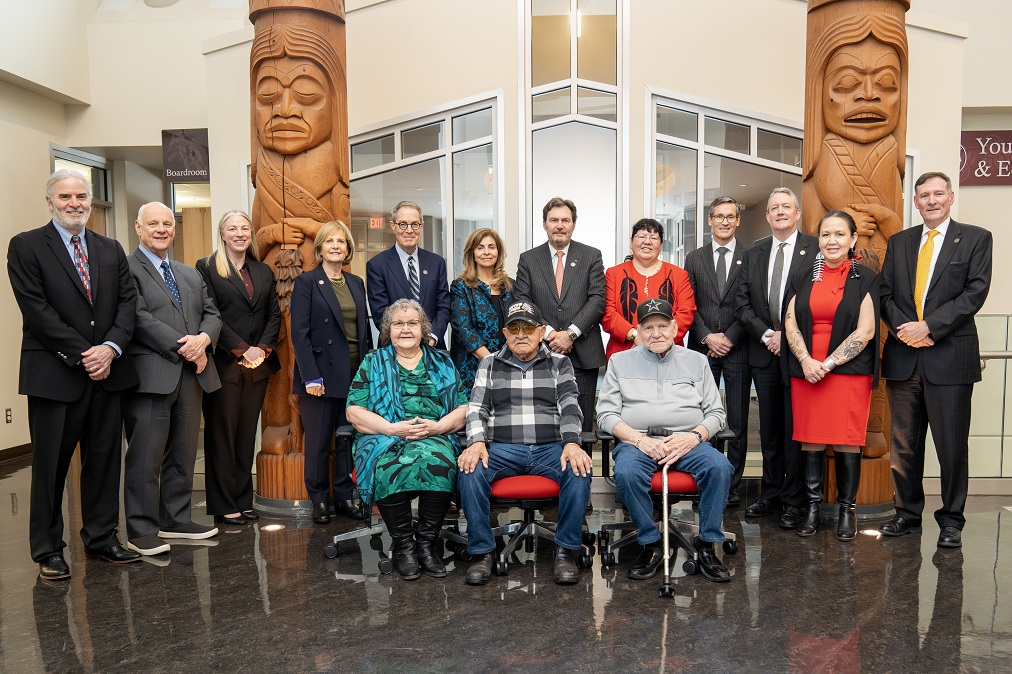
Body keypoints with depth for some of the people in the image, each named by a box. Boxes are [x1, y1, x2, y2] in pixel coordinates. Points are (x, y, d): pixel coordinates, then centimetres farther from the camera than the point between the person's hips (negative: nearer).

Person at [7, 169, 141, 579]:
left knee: (104, 461, 11)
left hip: (107, 372, 4)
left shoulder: (111, 250, 14)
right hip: (54, 375, -4)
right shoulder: (26, 246, 0)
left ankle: (101, 539, 23)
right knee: (50, 466, 5)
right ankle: (48, 551, 18)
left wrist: (111, 348, -11)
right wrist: (82, 355, -15)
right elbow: (37, 310, -10)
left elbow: (127, 303, 6)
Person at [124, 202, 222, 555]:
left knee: (183, 453, 12)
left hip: (192, 374, 7)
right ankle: (141, 531, 7)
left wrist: (203, 338, -9)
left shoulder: (191, 274, 21)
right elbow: (139, 318, -13)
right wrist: (184, 348, -15)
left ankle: (176, 520, 23)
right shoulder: (126, 268, -2)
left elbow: (212, 313, 14)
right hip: (150, 375, -7)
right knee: (146, 456, -2)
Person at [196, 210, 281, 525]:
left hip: (257, 364, 5)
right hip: (224, 364, -5)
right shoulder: (207, 268, 0)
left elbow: (274, 314, 10)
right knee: (221, 435, 1)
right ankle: (224, 506, 8)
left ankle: (243, 502, 16)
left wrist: (263, 348, -5)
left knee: (247, 435, 9)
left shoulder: (263, 271, 15)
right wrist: (241, 349, -13)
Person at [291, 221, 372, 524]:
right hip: (322, 374, -4)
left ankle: (344, 496, 19)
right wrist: (311, 376, -14)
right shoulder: (306, 282, -2)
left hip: (356, 374, 5)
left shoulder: (356, 283, 14)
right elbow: (299, 333, -8)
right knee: (318, 441, 3)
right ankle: (319, 500, 17)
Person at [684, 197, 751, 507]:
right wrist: (707, 337, -6)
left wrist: (730, 338, -8)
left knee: (738, 421, 3)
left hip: (739, 348, -1)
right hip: (702, 348, 2)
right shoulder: (694, 259, 12)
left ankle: (732, 485, 11)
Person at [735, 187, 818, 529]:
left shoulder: (816, 250, -2)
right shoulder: (753, 254, 12)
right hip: (764, 352, 4)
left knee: (796, 428, 1)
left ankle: (794, 500, 11)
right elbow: (742, 304, 8)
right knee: (769, 428, 12)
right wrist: (766, 334, -6)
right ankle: (771, 492, 23)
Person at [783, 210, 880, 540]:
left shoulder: (865, 279, 2)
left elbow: (866, 331, -6)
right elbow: (790, 324, 6)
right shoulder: (805, 278, 11)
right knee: (810, 439, 3)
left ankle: (847, 509, 13)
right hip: (805, 371, 3)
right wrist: (806, 360, -9)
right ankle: (813, 507, 13)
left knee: (846, 441, 0)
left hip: (849, 371, -2)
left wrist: (829, 363, -12)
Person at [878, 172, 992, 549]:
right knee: (903, 444, 9)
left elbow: (975, 292, -7)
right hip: (903, 357, 4)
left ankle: (951, 521, 17)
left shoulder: (975, 239, 4)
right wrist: (903, 328, -9)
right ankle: (908, 513, 23)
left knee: (952, 445, 3)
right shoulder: (899, 242, 14)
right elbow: (885, 294, 9)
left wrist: (928, 326, -15)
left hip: (950, 357, -3)